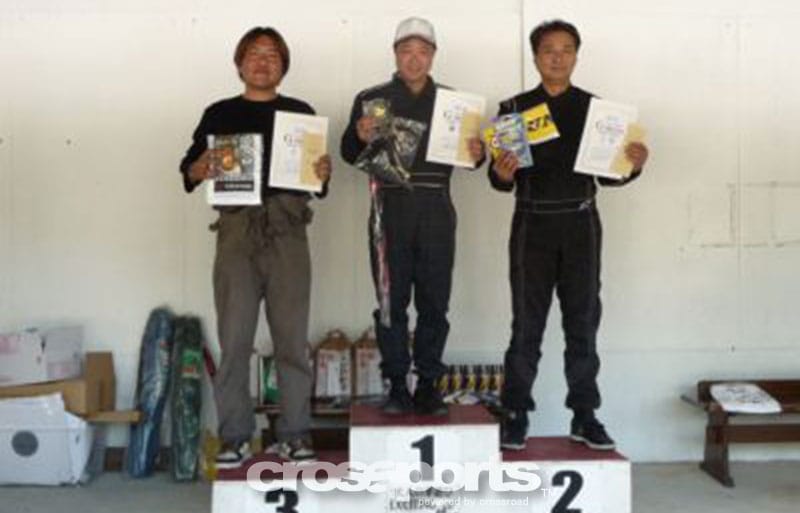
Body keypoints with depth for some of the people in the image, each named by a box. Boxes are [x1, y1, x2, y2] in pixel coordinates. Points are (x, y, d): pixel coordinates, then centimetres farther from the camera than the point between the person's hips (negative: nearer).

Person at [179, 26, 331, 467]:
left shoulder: (301, 113, 16)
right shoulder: (219, 114, 15)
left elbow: (317, 180, 15)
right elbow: (188, 169, 11)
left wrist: (323, 175, -7)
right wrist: (201, 169, -11)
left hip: (287, 231, 0)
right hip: (237, 229, 0)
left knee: (292, 336, 0)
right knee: (234, 337, -2)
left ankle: (294, 434, 7)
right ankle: (235, 436, 6)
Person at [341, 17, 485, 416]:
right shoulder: (371, 98, 9)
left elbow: (466, 152, 14)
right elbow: (349, 154, 6)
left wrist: (476, 155, -8)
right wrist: (359, 136, -14)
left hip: (436, 209, 2)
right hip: (390, 207, -1)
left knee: (434, 302, 3)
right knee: (391, 301, 0)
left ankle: (428, 386, 11)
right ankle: (396, 386, 8)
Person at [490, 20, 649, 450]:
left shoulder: (594, 107, 9)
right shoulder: (515, 108, 5)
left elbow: (606, 173, 10)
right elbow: (500, 181, 2)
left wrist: (633, 165, -10)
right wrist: (502, 172, -20)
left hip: (580, 224, 1)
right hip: (532, 224, -1)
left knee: (583, 320, 4)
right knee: (526, 322, 0)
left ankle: (584, 415, 12)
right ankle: (516, 414, 7)